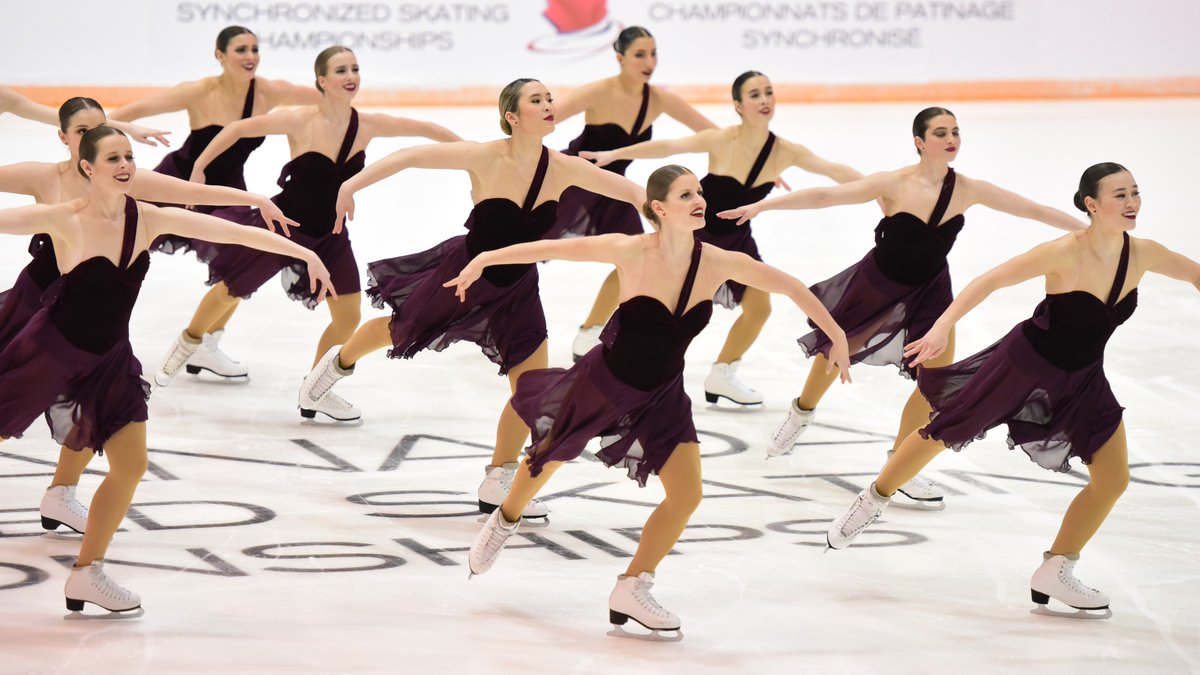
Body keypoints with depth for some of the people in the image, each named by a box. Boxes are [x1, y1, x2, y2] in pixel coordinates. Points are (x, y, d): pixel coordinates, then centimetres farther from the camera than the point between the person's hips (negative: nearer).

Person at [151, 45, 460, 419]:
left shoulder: (367, 126, -11)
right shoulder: (300, 122, -21)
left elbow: (423, 128, -2)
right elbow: (238, 129, -13)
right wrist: (198, 169, -11)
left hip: (330, 234, 4)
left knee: (349, 315, -2)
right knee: (231, 290, 12)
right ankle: (187, 343, 42)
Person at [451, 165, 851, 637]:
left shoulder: (719, 264, -19)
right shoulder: (631, 252, -27)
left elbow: (790, 287, -7)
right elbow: (553, 249, -19)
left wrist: (837, 337, -1)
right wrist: (485, 260, -16)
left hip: (662, 394, 3)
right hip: (606, 381, -3)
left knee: (687, 495, -8)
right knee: (549, 457, 20)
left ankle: (631, 590, 9)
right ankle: (504, 522, 53)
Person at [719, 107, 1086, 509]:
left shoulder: (967, 190, -13)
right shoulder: (895, 184, -23)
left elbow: (1032, 210, -7)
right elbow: (825, 196, -26)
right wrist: (762, 206, -32)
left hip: (930, 291, 3)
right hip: (878, 282, -3)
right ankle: (800, 416, 48)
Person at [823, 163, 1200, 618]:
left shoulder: (1142, 255, -13)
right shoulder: (1065, 254, -28)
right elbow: (991, 281, -27)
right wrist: (943, 325, -37)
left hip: (1082, 379, 5)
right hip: (1026, 363, -5)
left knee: (1113, 478, -2)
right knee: (942, 434, 9)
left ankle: (1055, 575, 14)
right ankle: (872, 503, 34)